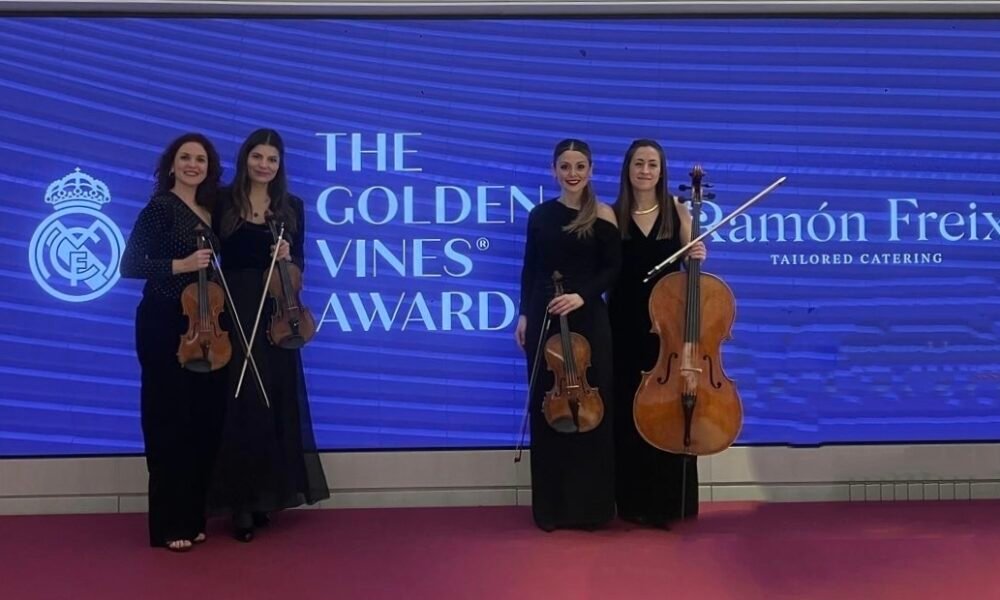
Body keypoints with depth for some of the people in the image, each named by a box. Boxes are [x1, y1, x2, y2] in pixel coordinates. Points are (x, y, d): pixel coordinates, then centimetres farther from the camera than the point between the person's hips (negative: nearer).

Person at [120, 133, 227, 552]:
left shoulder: (209, 212, 13)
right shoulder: (161, 207, -7)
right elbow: (130, 266, -13)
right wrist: (181, 265, -21)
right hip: (164, 325, -7)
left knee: (203, 420, 8)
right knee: (170, 422, -2)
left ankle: (193, 518, 20)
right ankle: (168, 525, 7)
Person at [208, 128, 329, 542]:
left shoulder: (291, 207, 9)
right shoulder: (223, 202, 0)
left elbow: (299, 263, 9)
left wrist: (287, 258, -13)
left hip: (275, 315, 3)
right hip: (233, 312, -3)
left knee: (275, 402, 6)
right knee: (240, 405, -2)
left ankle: (267, 493, 19)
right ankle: (241, 501, 5)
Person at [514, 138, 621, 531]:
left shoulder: (602, 216, -1)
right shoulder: (540, 215, 7)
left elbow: (613, 269, -4)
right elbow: (529, 270, 11)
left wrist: (582, 295, -18)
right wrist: (524, 314, 6)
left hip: (588, 320, -2)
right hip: (544, 318, 3)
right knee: (545, 406, 5)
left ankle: (589, 505, 14)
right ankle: (551, 506, 16)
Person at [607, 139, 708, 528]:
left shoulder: (677, 211, 3)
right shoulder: (613, 215, 1)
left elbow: (688, 261, 8)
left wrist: (699, 256, -12)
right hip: (626, 324, -1)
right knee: (628, 412, 3)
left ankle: (668, 502, 16)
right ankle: (633, 502, 16)